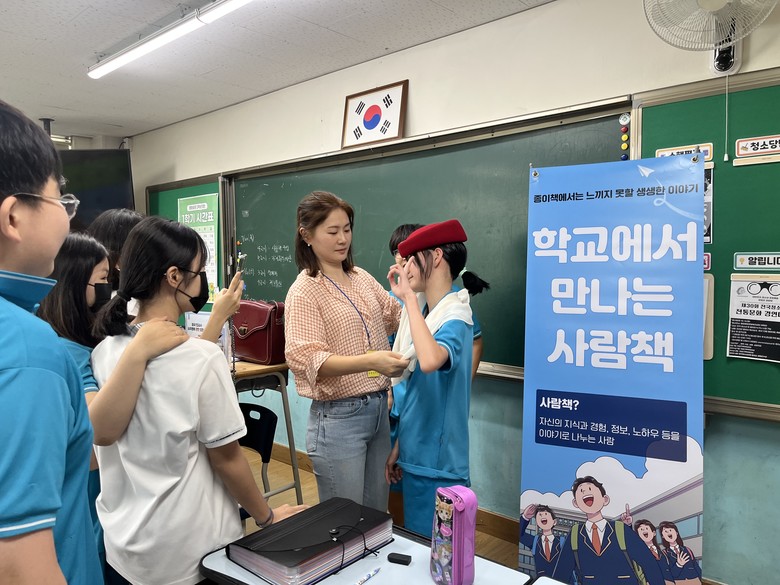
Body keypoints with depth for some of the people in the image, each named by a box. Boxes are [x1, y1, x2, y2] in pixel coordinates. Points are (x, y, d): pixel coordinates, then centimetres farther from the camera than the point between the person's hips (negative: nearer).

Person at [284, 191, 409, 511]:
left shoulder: (361, 277, 7)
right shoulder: (305, 291, -12)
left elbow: (396, 316, 18)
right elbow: (308, 360, -22)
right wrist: (370, 360, -34)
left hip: (378, 408, 6)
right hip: (339, 416, -6)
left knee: (378, 515, 20)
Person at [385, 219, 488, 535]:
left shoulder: (455, 319, -19)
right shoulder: (422, 312, 5)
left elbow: (429, 361, -42)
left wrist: (409, 297, -32)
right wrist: (399, 445, 15)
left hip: (438, 465, -8)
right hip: (416, 457, 8)